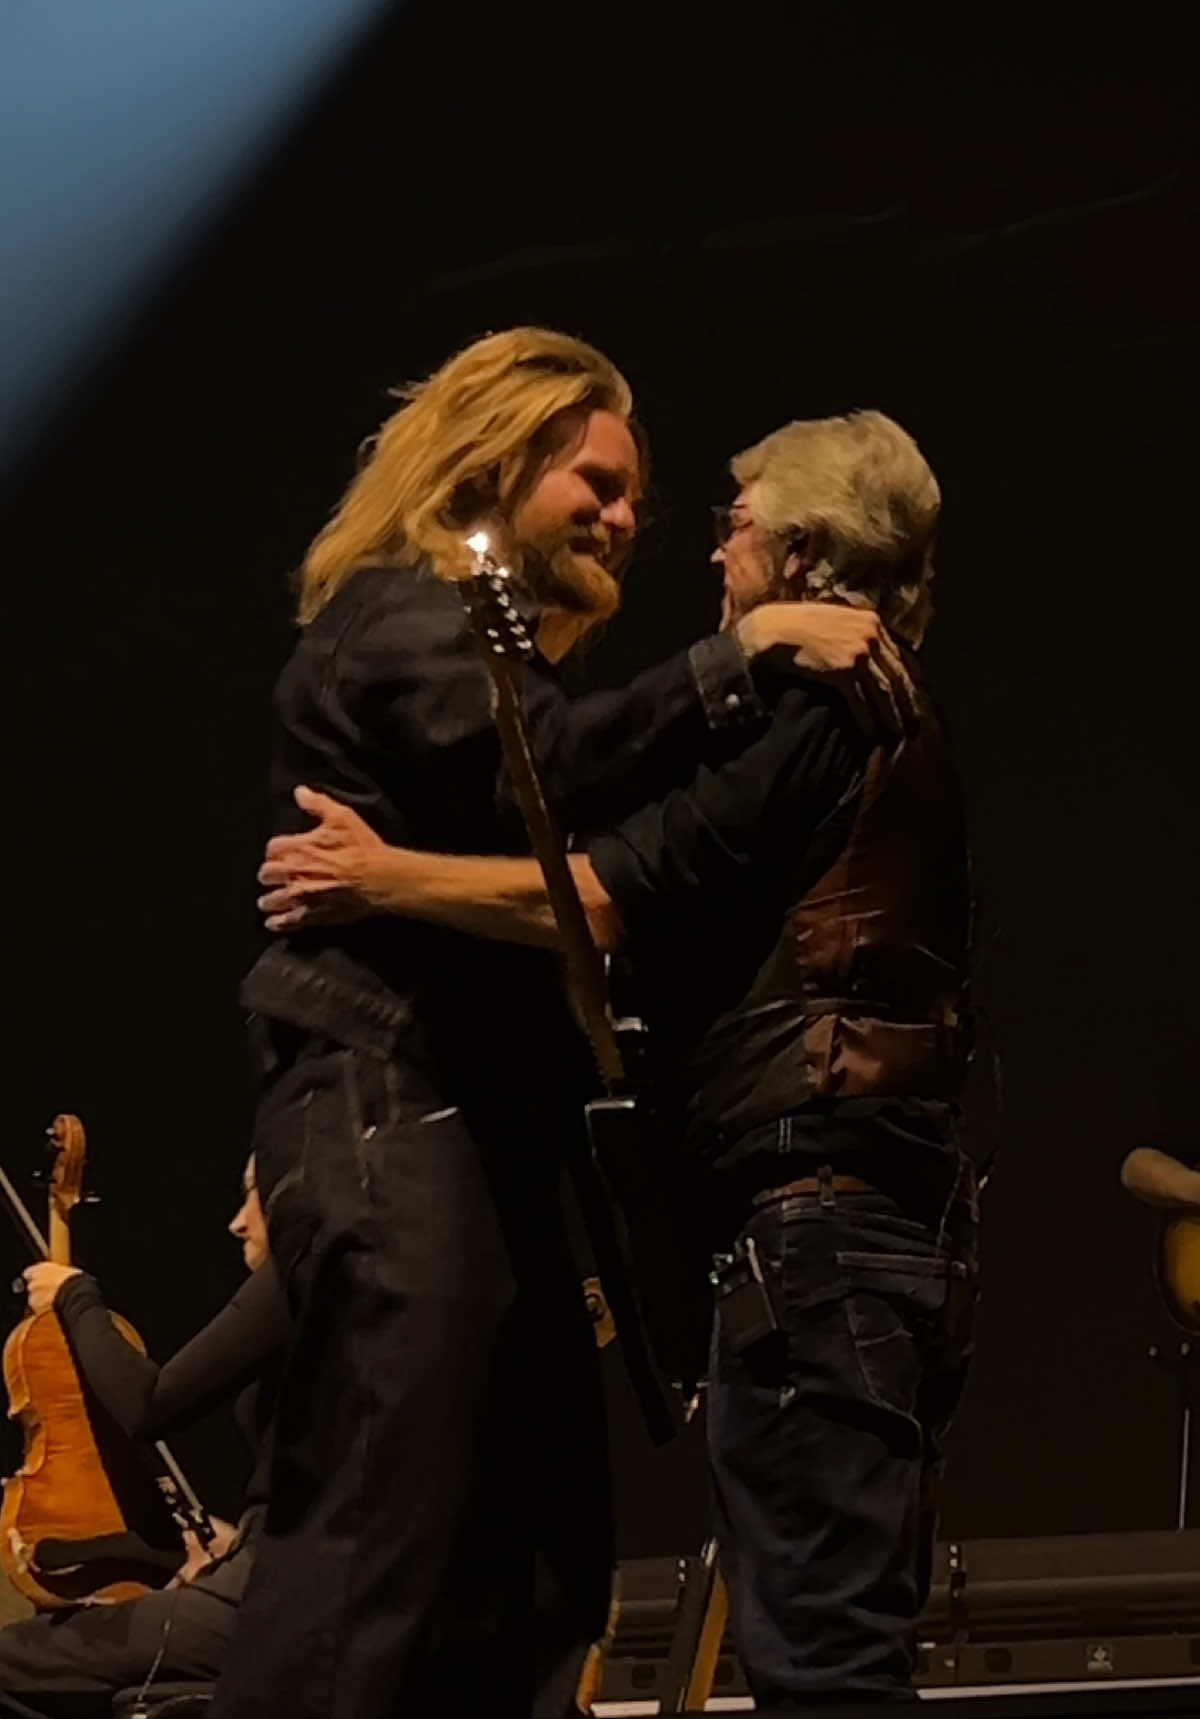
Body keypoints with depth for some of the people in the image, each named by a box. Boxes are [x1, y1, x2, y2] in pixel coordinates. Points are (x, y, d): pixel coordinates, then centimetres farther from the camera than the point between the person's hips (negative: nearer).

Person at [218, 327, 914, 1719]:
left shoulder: (485, 635, 26)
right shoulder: (399, 615, -5)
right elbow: (543, 769, -24)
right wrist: (742, 657, -27)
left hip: (475, 1122, 10)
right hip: (389, 1109, -10)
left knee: (536, 1556, 9)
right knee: (371, 1542, -17)